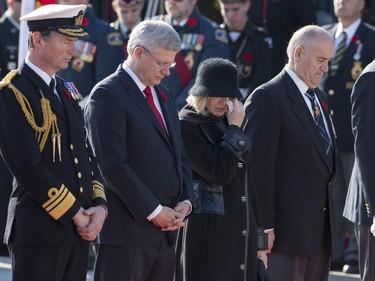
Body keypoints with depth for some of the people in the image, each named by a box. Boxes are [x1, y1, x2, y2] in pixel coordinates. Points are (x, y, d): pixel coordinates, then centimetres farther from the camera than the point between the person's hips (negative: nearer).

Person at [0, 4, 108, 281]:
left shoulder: (67, 90, 17)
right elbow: (28, 167, -17)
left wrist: (99, 205, 0)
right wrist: (76, 213, -13)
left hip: (79, 227, 8)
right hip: (39, 228, -8)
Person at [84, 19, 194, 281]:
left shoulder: (163, 95, 19)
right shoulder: (108, 95, -8)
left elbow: (179, 156, 22)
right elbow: (113, 165, -16)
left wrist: (185, 202, 5)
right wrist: (153, 211, -14)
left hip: (165, 229, 8)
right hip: (126, 229, -8)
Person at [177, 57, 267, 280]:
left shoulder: (230, 124, 16)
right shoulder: (187, 125, -7)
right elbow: (219, 172, -18)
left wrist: (258, 237, 18)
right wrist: (235, 130, -9)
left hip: (241, 233, 7)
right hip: (208, 233, -7)